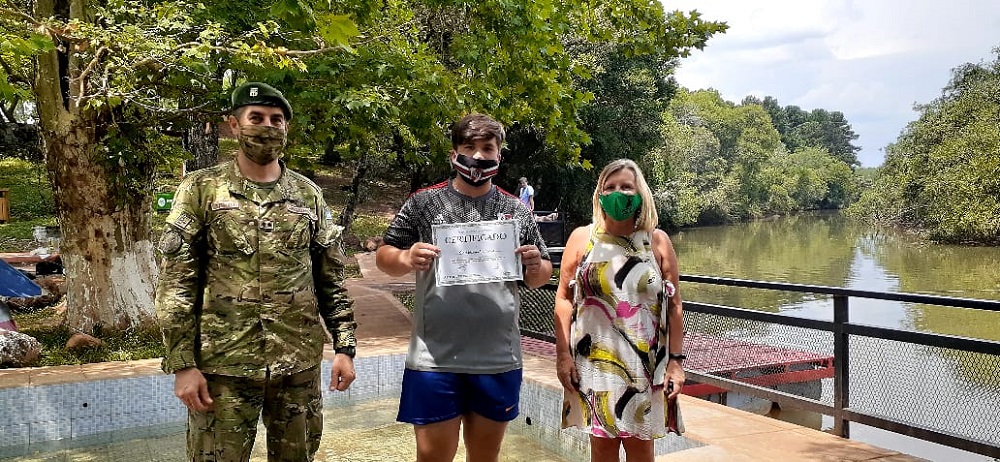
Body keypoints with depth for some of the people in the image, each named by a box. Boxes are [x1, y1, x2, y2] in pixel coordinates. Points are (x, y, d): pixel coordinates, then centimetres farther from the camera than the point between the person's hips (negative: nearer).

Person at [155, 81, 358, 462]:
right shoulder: (201, 190, -1)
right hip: (223, 365, -2)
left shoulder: (308, 195, 7)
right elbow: (175, 284, -4)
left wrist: (344, 347, 3)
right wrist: (182, 364, -10)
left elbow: (331, 279, 9)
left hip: (300, 364, 3)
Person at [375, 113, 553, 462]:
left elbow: (539, 277, 13)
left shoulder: (517, 211, 7)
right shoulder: (424, 203, 0)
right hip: (435, 359, -2)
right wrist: (407, 259, -19)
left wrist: (536, 267, -11)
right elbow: (384, 256, 3)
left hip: (499, 360, 3)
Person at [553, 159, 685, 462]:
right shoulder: (582, 238, 1)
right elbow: (564, 298, 1)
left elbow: (673, 305, 3)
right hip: (594, 360, 0)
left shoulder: (658, 241, 2)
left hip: (644, 363, 0)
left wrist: (675, 360, -2)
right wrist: (563, 354, -5)